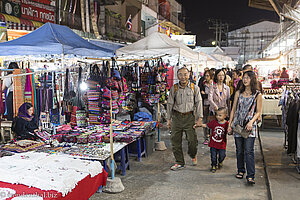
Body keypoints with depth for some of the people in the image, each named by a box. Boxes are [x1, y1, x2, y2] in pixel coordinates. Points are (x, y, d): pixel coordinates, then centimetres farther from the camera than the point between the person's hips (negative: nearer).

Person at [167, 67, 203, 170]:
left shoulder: (194, 88, 1)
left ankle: (193, 155, 27)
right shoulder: (174, 88, 4)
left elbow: (198, 103, 1)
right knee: (175, 140, 3)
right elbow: (170, 104, 9)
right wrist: (168, 119, 8)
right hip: (176, 116, 2)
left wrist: (200, 118, -6)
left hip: (189, 116, -2)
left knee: (192, 140, -6)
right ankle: (180, 162, 19)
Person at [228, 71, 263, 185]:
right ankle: (240, 171, 24)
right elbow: (233, 109, 12)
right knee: (239, 150, 9)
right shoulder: (238, 93, 10)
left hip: (250, 126, -3)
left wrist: (251, 122, -14)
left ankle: (250, 176, -6)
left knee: (249, 151, -9)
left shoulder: (258, 95, 2)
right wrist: (230, 124, 6)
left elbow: (258, 112, 2)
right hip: (237, 124, 3)